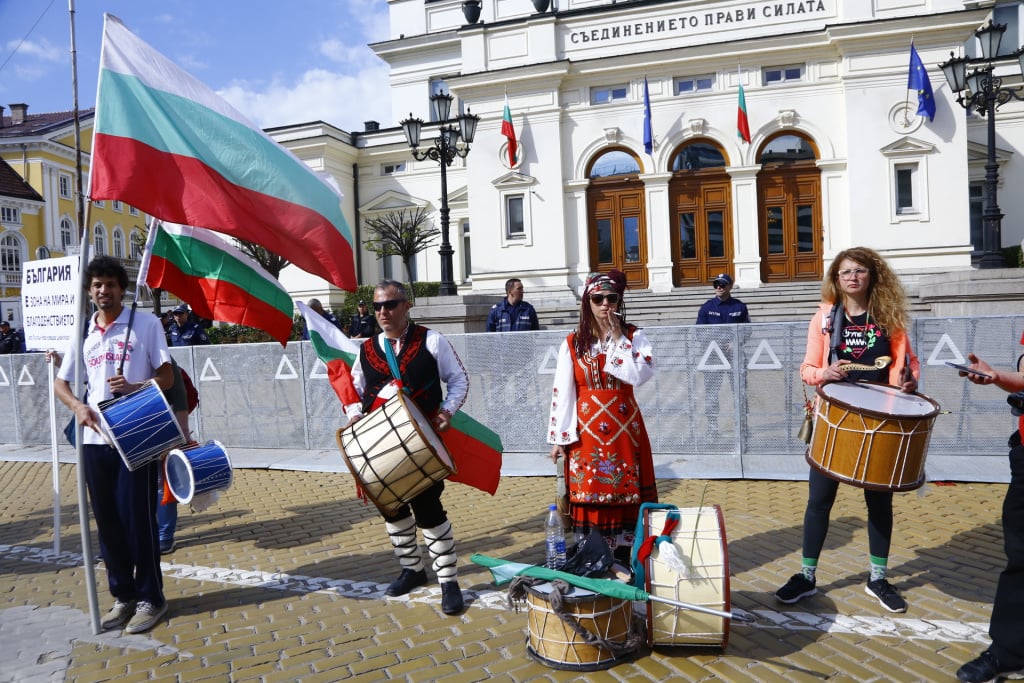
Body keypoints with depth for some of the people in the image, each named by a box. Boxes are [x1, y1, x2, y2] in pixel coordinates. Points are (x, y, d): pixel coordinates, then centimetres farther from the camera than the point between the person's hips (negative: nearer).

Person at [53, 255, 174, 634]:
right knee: (108, 520, 9)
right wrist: (78, 406, -4)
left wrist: (134, 387, -21)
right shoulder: (83, 332, 10)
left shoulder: (146, 324, -2)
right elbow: (60, 382, 16)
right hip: (95, 439, 5)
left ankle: (150, 598, 12)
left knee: (137, 518, -1)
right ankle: (123, 595, 23)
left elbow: (167, 378, -3)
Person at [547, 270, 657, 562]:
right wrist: (559, 438, -2)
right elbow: (562, 392, 1)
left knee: (625, 493, 4)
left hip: (624, 428, 0)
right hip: (585, 431, 0)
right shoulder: (572, 343, 2)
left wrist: (618, 340, -15)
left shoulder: (634, 337, 2)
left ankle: (625, 557, 17)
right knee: (586, 494, 2)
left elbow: (639, 375, -16)